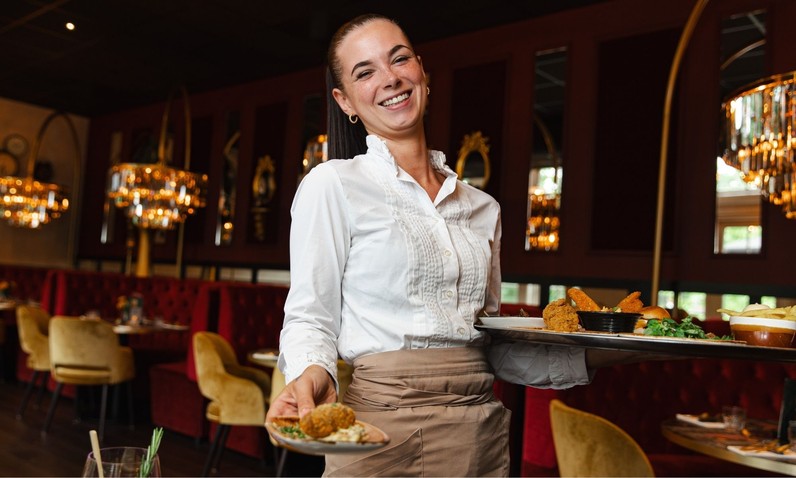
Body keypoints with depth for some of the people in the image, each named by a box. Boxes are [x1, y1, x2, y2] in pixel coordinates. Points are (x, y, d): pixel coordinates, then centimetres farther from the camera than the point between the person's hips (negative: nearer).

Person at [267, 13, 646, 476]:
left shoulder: (483, 207, 9)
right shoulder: (332, 185, -5)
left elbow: (491, 342, 12)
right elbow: (311, 316, -7)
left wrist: (591, 356, 1)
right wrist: (313, 372, -27)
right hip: (384, 428, -4)